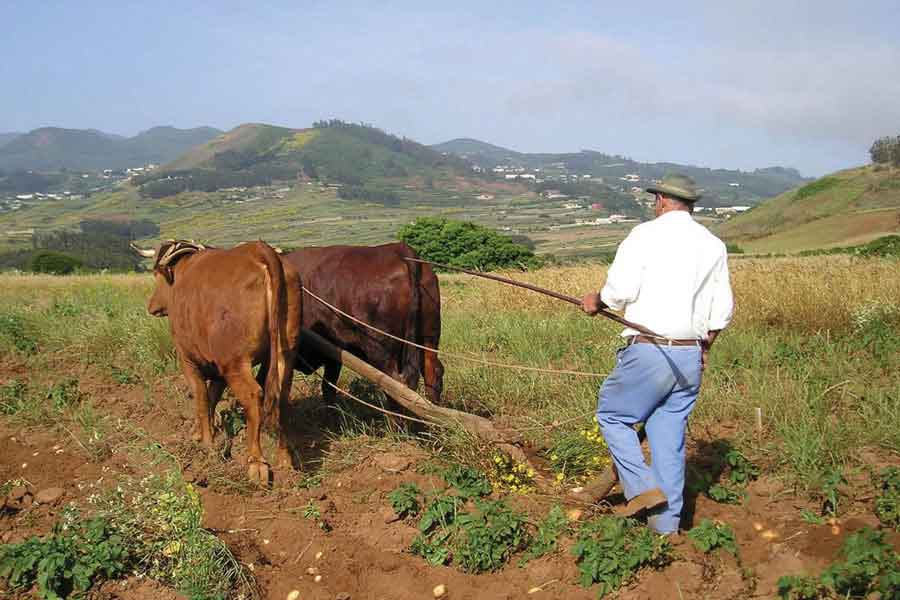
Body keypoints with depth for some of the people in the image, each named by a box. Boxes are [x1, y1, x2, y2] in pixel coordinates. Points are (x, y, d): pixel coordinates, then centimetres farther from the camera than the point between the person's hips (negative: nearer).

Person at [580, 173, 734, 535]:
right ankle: (666, 524, 15)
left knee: (611, 414, 13)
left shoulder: (646, 234, -6)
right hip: (691, 357, 6)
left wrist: (595, 301, 5)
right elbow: (722, 310, 11)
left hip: (649, 352, -6)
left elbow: (620, 291, -15)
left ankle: (644, 488, 1)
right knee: (670, 437, 12)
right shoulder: (713, 245, 11)